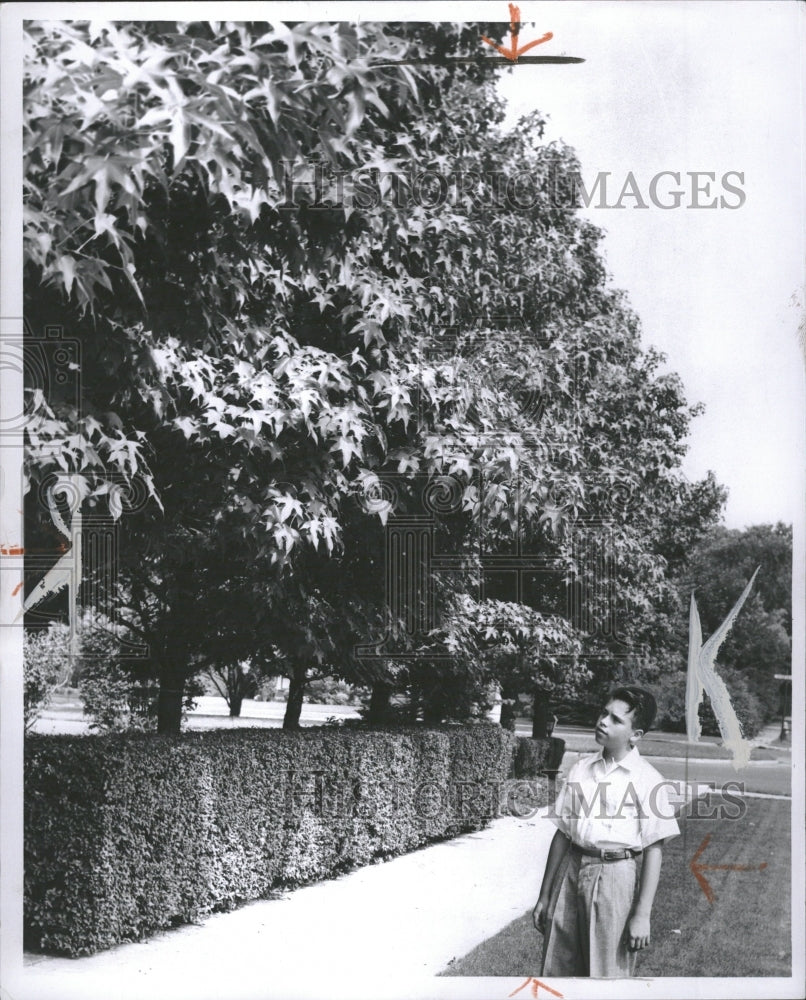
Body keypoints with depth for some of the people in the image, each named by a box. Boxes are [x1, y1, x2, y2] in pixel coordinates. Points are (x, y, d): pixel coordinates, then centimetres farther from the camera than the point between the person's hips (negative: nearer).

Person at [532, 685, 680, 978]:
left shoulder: (647, 780, -4)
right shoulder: (581, 769, 9)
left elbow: (653, 850, -6)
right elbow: (562, 834, 12)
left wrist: (642, 914, -9)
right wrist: (544, 896, 13)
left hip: (614, 875, -4)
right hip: (571, 869, 4)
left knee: (608, 973, 1)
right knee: (557, 970, 7)